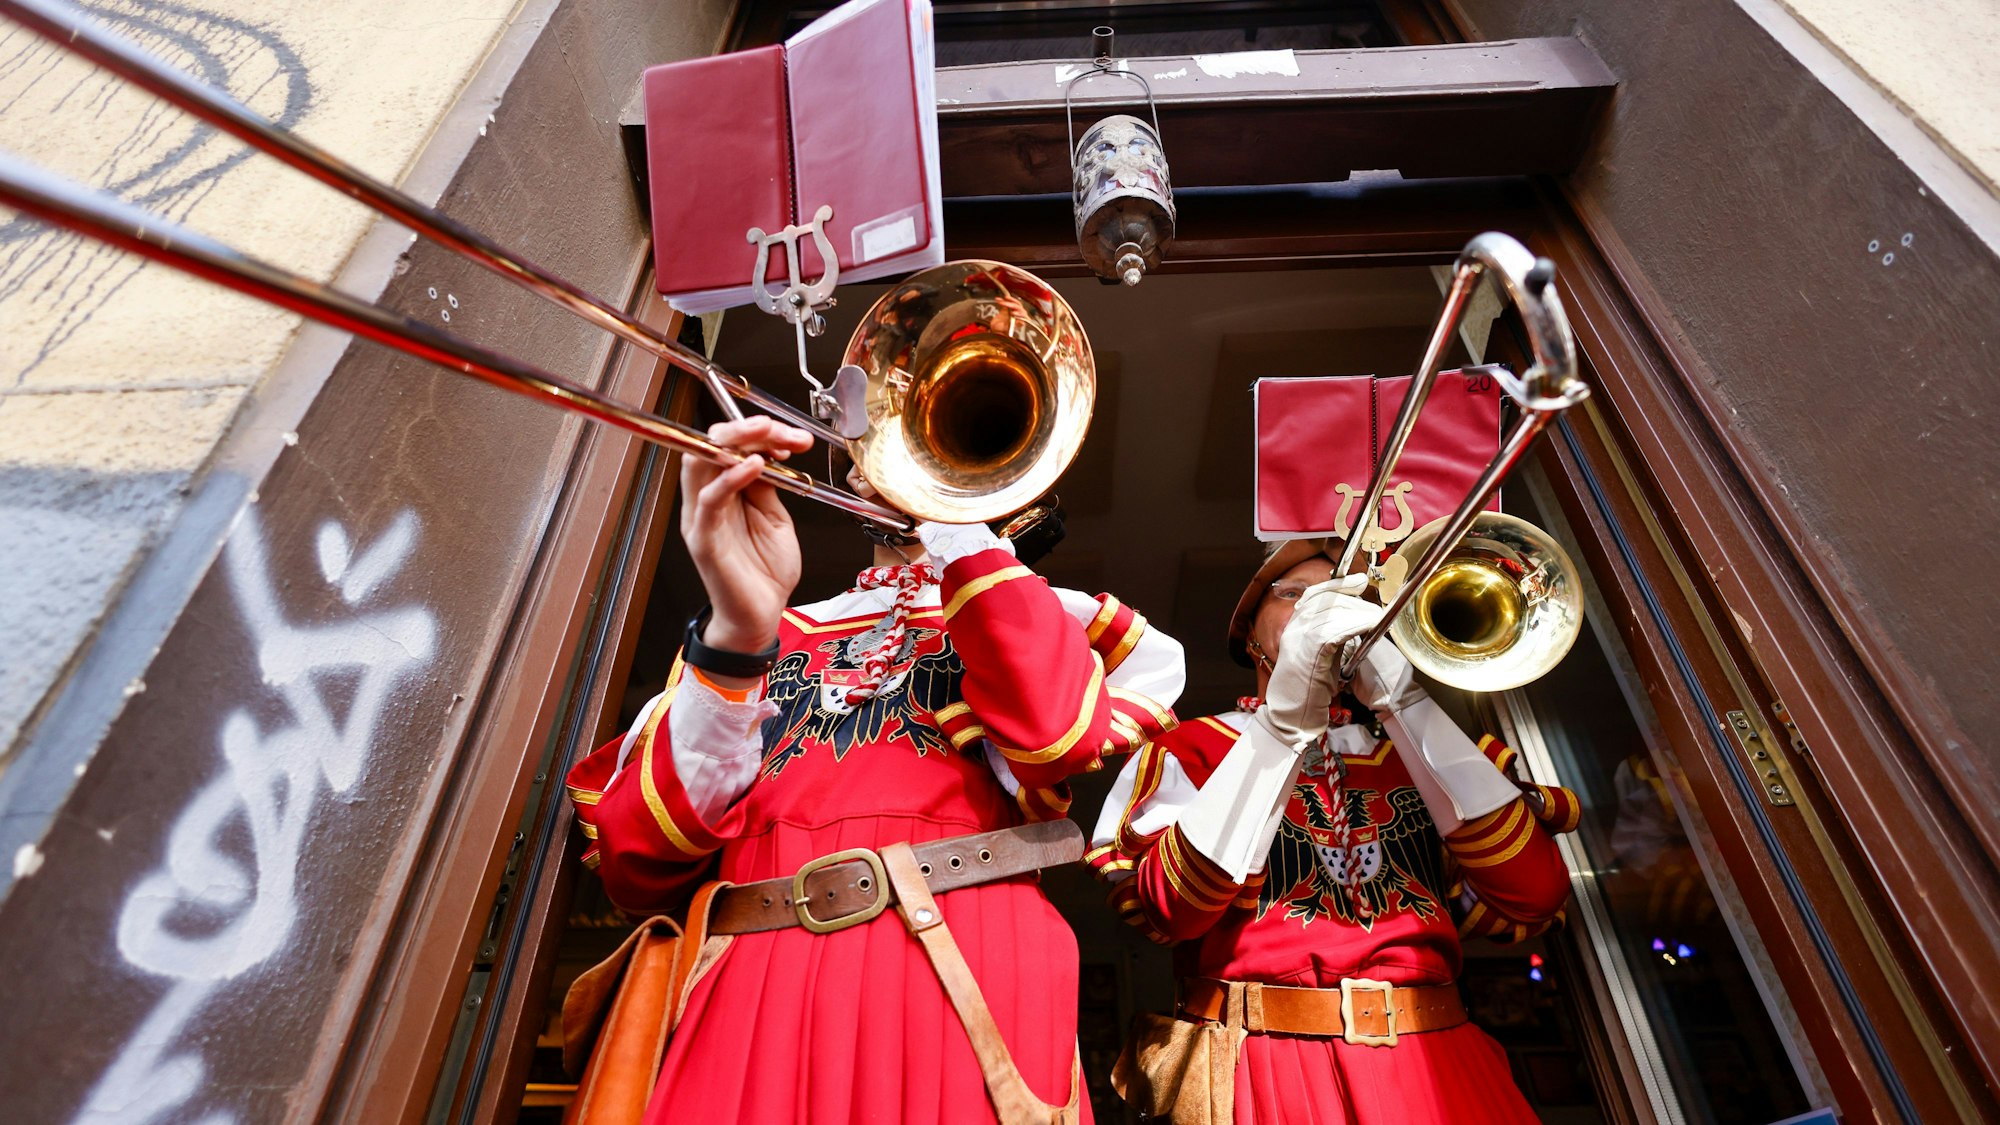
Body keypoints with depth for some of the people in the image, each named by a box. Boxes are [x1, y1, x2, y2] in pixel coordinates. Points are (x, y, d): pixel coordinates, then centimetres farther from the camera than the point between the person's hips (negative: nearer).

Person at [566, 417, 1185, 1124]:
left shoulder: (1033, 614, 12)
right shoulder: (781, 631, 14)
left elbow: (1062, 731, -13)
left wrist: (950, 511, -6)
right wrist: (735, 631, -16)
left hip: (964, 985, -1)